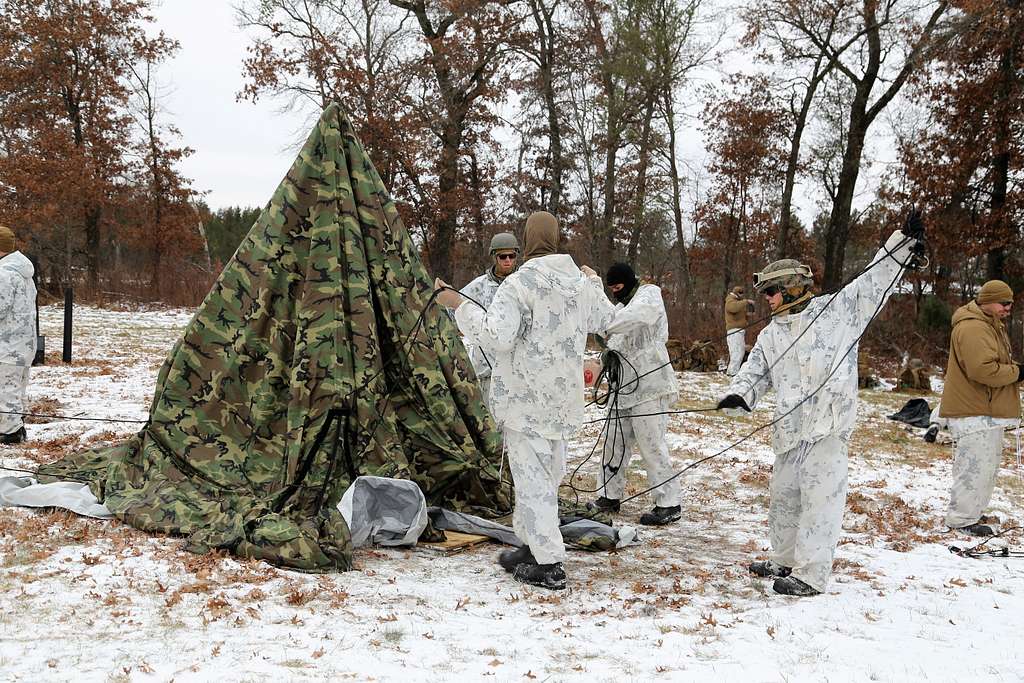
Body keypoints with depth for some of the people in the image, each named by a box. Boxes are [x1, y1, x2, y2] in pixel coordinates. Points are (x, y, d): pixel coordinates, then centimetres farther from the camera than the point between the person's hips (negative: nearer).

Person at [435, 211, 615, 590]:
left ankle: (549, 565, -2)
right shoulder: (581, 282, 7)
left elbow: (496, 336, -23)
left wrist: (458, 305, -12)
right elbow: (607, 321, 24)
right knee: (547, 473, 17)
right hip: (563, 398, 7)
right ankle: (533, 545, 28)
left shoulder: (519, 282, -15)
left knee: (532, 475, -3)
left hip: (526, 397, -7)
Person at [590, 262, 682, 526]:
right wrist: (610, 350, -5)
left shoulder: (649, 294, -6)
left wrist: (608, 328, -27)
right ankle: (611, 496, 25)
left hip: (649, 385, -9)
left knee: (652, 445, -9)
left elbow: (639, 313, -29)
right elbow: (621, 338, 17)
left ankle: (669, 504, -1)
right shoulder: (622, 306, 19)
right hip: (625, 385, 9)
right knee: (614, 440, 13)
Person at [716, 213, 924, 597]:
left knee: (819, 495, -8)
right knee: (784, 495, 15)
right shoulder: (770, 336, 18)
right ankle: (785, 561, 32)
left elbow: (875, 281, -1)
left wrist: (904, 240, -10)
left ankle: (810, 575, -2)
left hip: (829, 422, -7)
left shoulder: (838, 310, 2)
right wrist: (738, 396, -6)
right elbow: (754, 374, 16)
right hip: (790, 428, 7)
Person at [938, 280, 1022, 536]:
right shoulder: (973, 328, -18)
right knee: (975, 465, -8)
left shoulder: (991, 326, 19)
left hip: (988, 411, 11)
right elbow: (983, 369, -27)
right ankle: (961, 519, -1)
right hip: (974, 412, -11)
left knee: (987, 464, 17)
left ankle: (972, 512, 27)